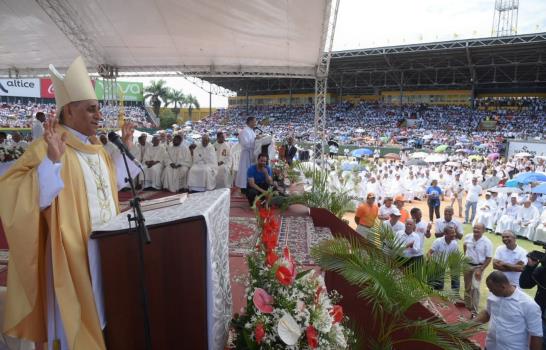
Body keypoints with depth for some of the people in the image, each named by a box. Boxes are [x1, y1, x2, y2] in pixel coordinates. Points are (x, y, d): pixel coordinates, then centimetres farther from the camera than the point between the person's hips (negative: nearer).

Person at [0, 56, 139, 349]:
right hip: (74, 250, -8)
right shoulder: (47, 147, -17)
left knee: (102, 309, 22)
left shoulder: (96, 147, 8)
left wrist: (125, 148, 16)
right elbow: (30, 199, -27)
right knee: (78, 312, 7)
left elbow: (113, 183, 22)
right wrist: (53, 160, -38)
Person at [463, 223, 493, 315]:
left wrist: (480, 270, -19)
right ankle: (467, 306, 33)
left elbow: (489, 258, -14)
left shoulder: (487, 242, -18)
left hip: (478, 266, -4)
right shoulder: (467, 237, -6)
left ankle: (474, 311, -2)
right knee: (467, 287, 15)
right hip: (467, 265, 4)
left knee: (475, 287, -14)